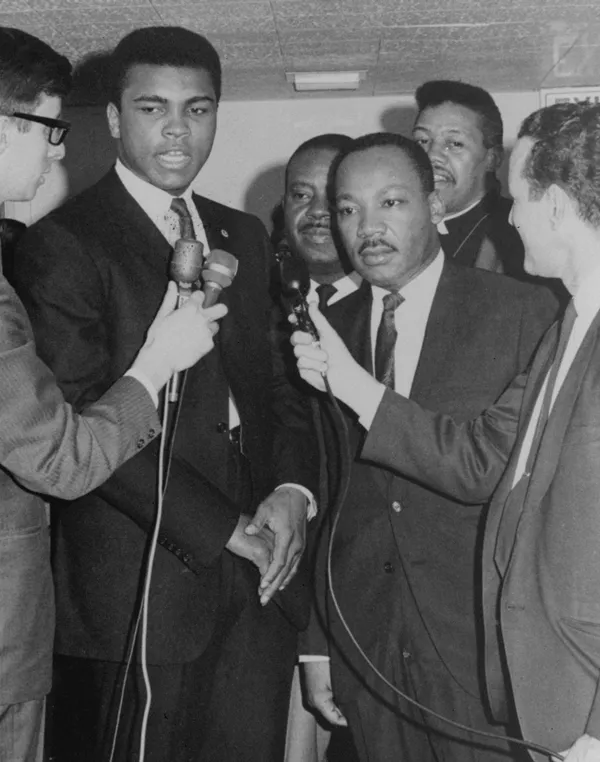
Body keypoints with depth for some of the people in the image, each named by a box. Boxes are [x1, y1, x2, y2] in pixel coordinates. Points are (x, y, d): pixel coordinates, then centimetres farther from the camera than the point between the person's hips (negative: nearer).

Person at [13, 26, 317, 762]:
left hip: (258, 573, 6)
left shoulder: (243, 235, 13)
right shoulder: (59, 245, -9)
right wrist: (222, 528, -15)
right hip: (147, 583, -6)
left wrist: (291, 489, -4)